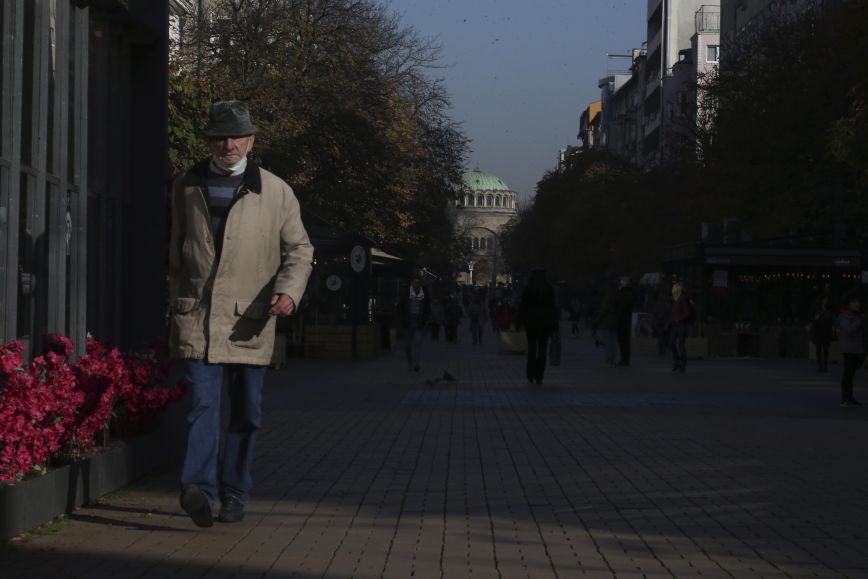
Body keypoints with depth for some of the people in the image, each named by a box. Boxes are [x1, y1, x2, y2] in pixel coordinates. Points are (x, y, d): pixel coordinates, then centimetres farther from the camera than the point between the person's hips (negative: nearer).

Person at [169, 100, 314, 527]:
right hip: (196, 316, -1)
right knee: (203, 402, -16)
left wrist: (289, 288, -10)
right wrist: (177, 306, 20)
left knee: (246, 413, 7)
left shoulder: (275, 192, 5)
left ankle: (233, 495, 19)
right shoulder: (186, 187, 10)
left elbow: (299, 249, 9)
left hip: (250, 320, 1)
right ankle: (199, 488, -26)